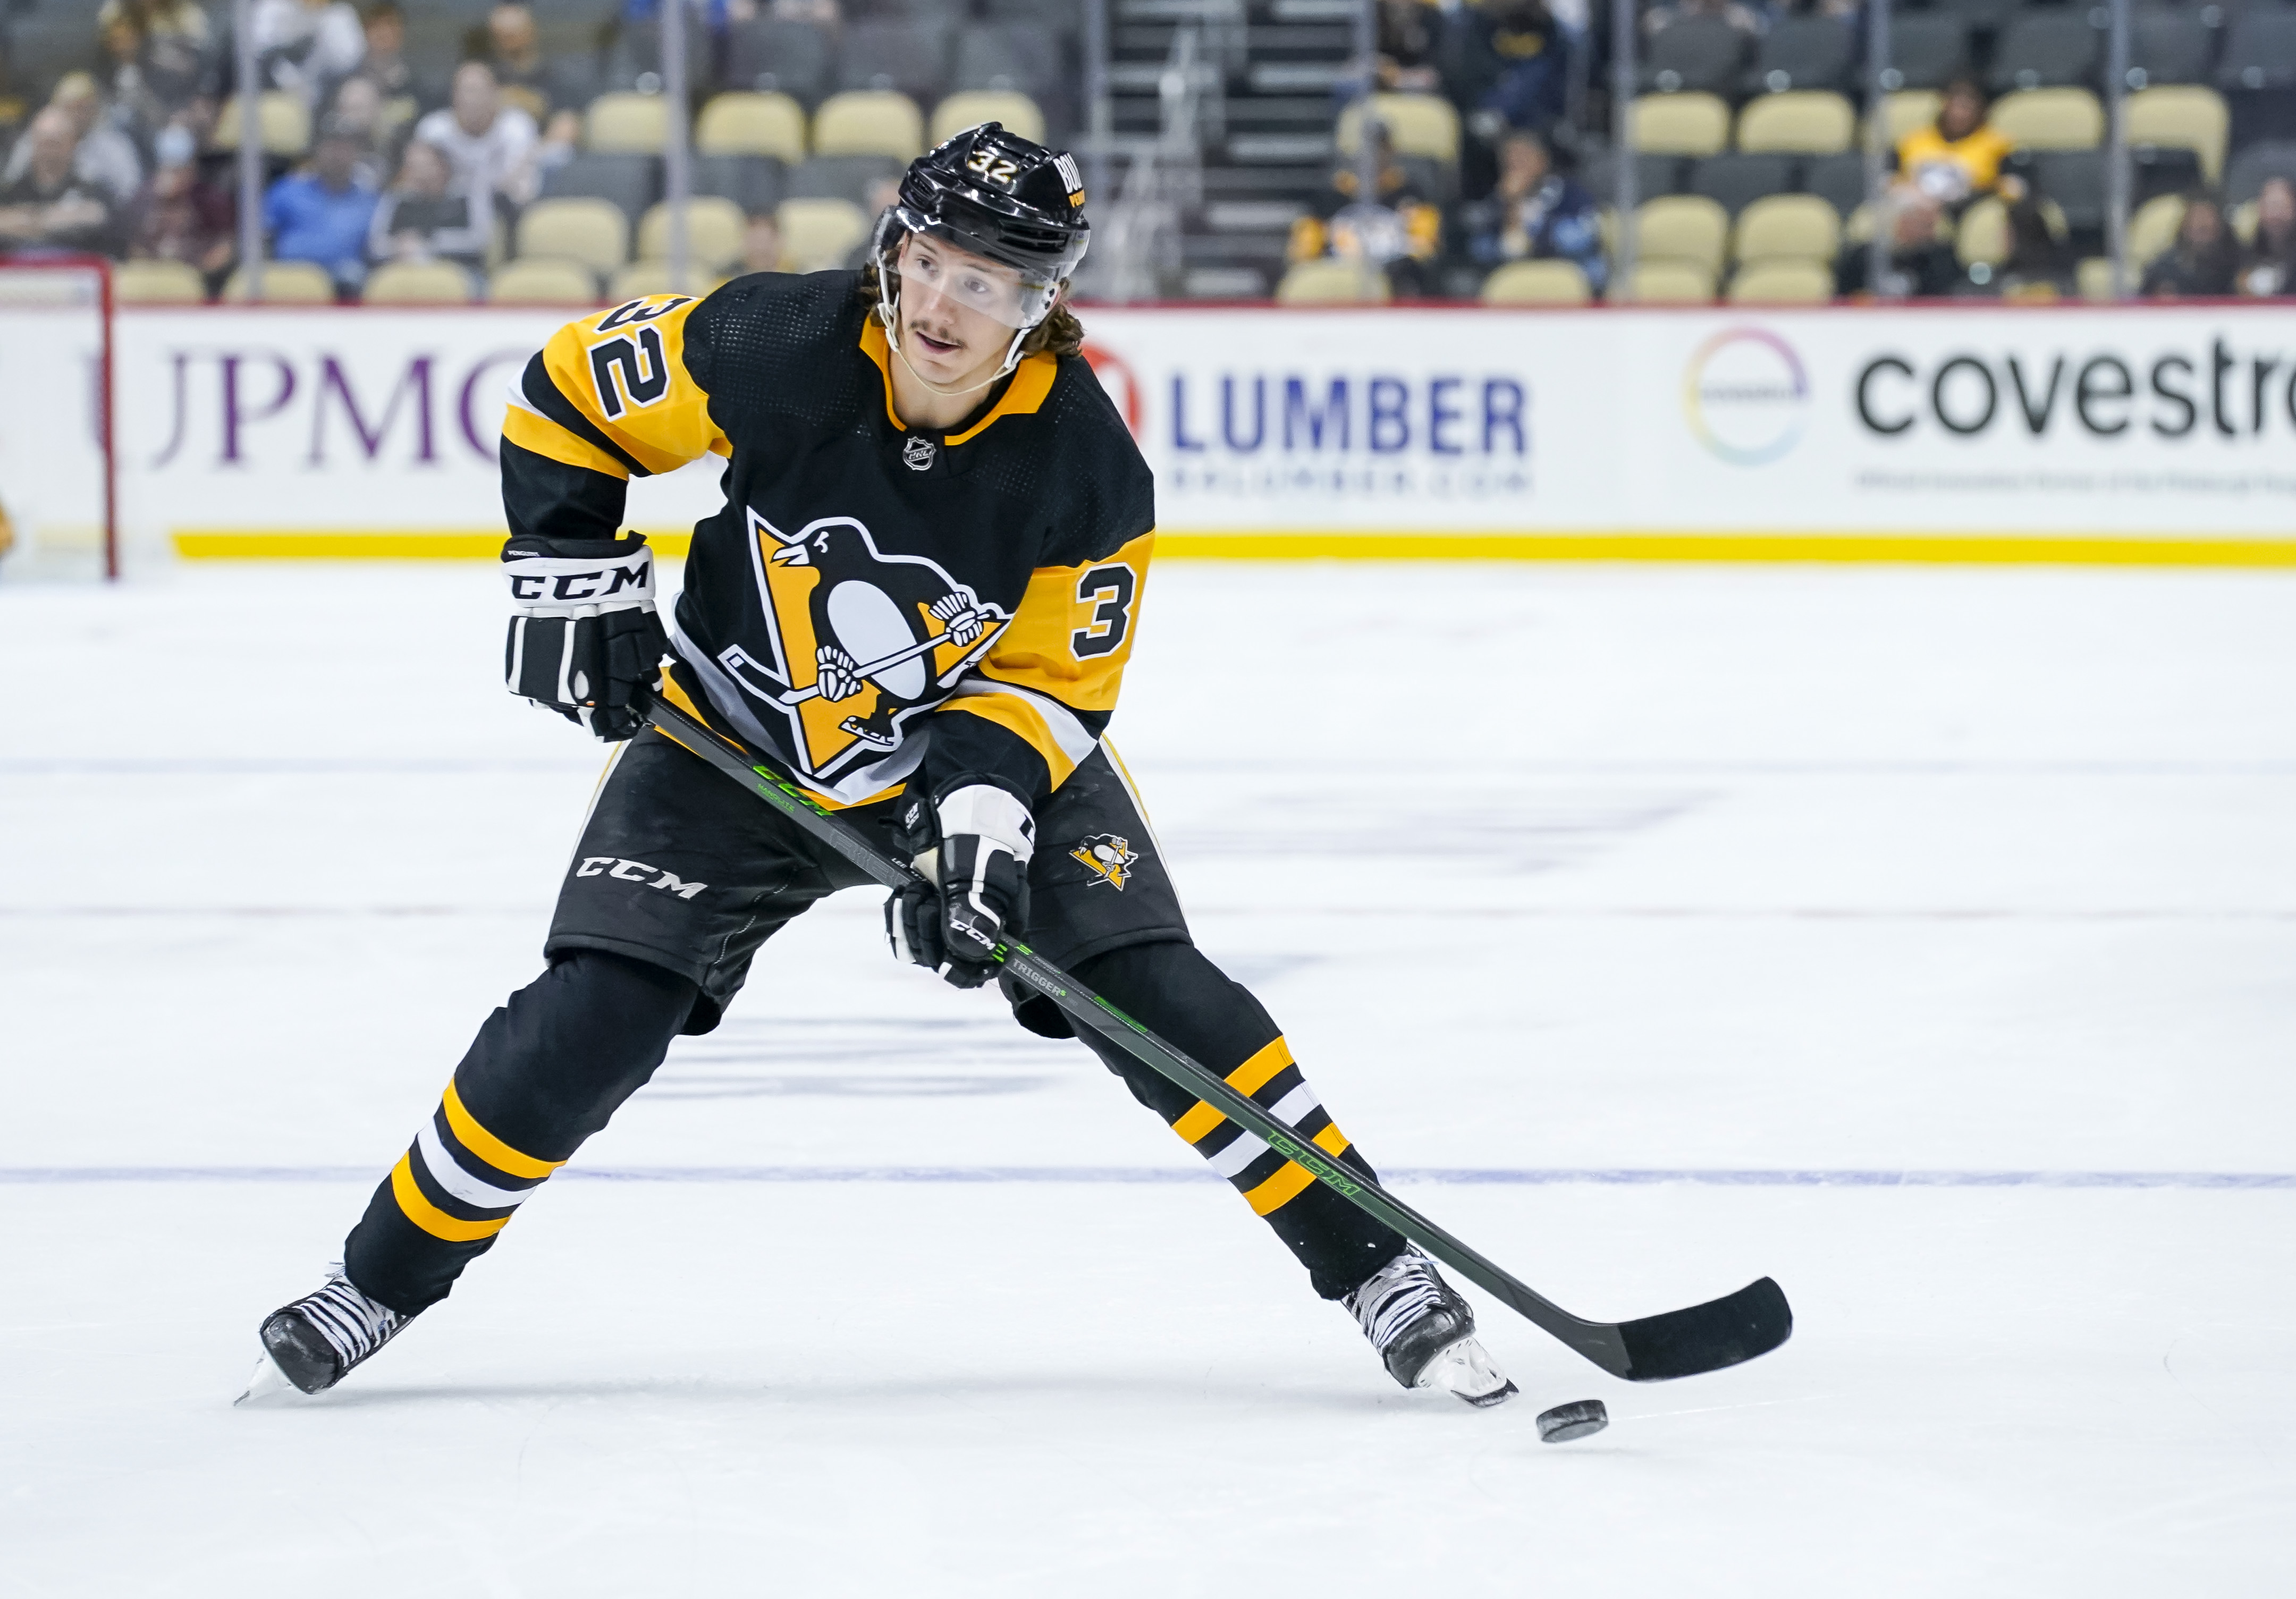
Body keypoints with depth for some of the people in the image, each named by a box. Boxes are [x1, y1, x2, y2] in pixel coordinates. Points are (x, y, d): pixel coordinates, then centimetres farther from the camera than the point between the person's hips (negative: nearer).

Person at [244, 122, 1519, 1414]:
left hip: (992, 743, 0)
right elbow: (571, 395, -9)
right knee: (586, 1027, -11)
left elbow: (1048, 678, -13)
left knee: (1158, 1001, -14)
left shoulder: (1089, 470, -24)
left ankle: (1375, 1268, -2)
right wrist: (574, 571, -13)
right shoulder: (772, 348, -26)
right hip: (739, 746, 0)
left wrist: (984, 799, -29)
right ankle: (381, 1284, 7)